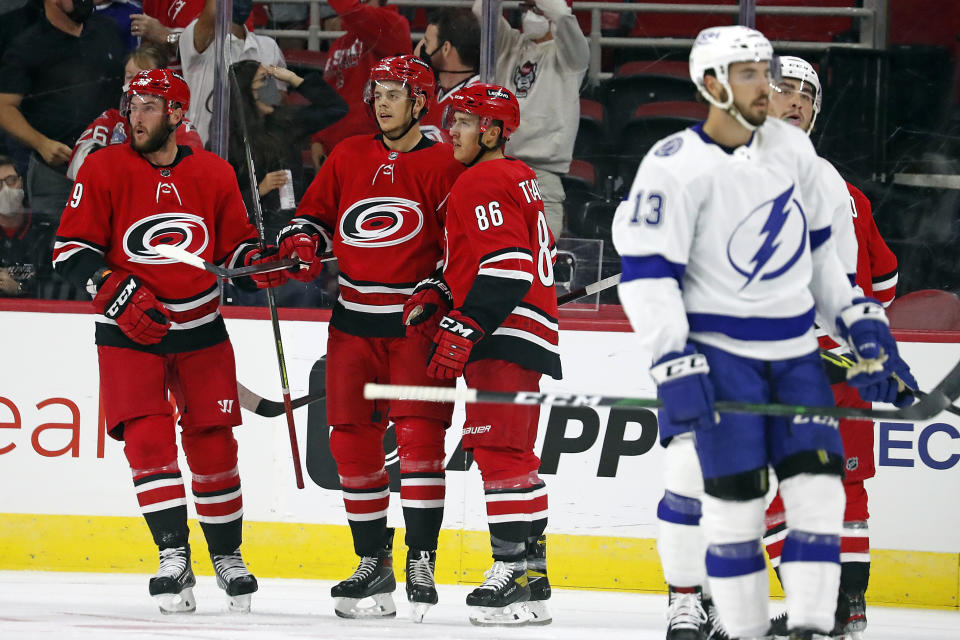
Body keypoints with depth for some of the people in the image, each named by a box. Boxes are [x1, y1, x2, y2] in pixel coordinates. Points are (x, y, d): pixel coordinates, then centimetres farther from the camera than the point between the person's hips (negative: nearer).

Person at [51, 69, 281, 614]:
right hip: (129, 331, -2)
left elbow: (237, 241, 11)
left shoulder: (214, 174, 1)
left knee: (214, 445, 4)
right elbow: (71, 251, -8)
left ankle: (228, 555, 20)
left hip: (201, 330, 2)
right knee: (148, 440, -14)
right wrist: (120, 294, -20)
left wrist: (261, 264, -11)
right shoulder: (104, 170, -6)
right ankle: (174, 557, -12)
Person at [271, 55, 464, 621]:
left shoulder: (443, 165, -3)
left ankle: (422, 563, -11)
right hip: (353, 321, 5)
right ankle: (374, 564, 12)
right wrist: (300, 244, -1)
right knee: (353, 441, 3)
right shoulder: (348, 158, 12)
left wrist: (434, 293, -17)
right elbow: (315, 213, 20)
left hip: (414, 321, -5)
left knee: (418, 432, -15)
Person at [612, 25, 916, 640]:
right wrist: (675, 364, -24)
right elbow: (646, 271, -16)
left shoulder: (792, 148, 6)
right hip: (718, 354, -5)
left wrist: (864, 327, 13)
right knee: (734, 497, -9)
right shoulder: (677, 166, -13)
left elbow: (819, 247, 18)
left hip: (795, 353, 5)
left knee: (819, 487, -4)